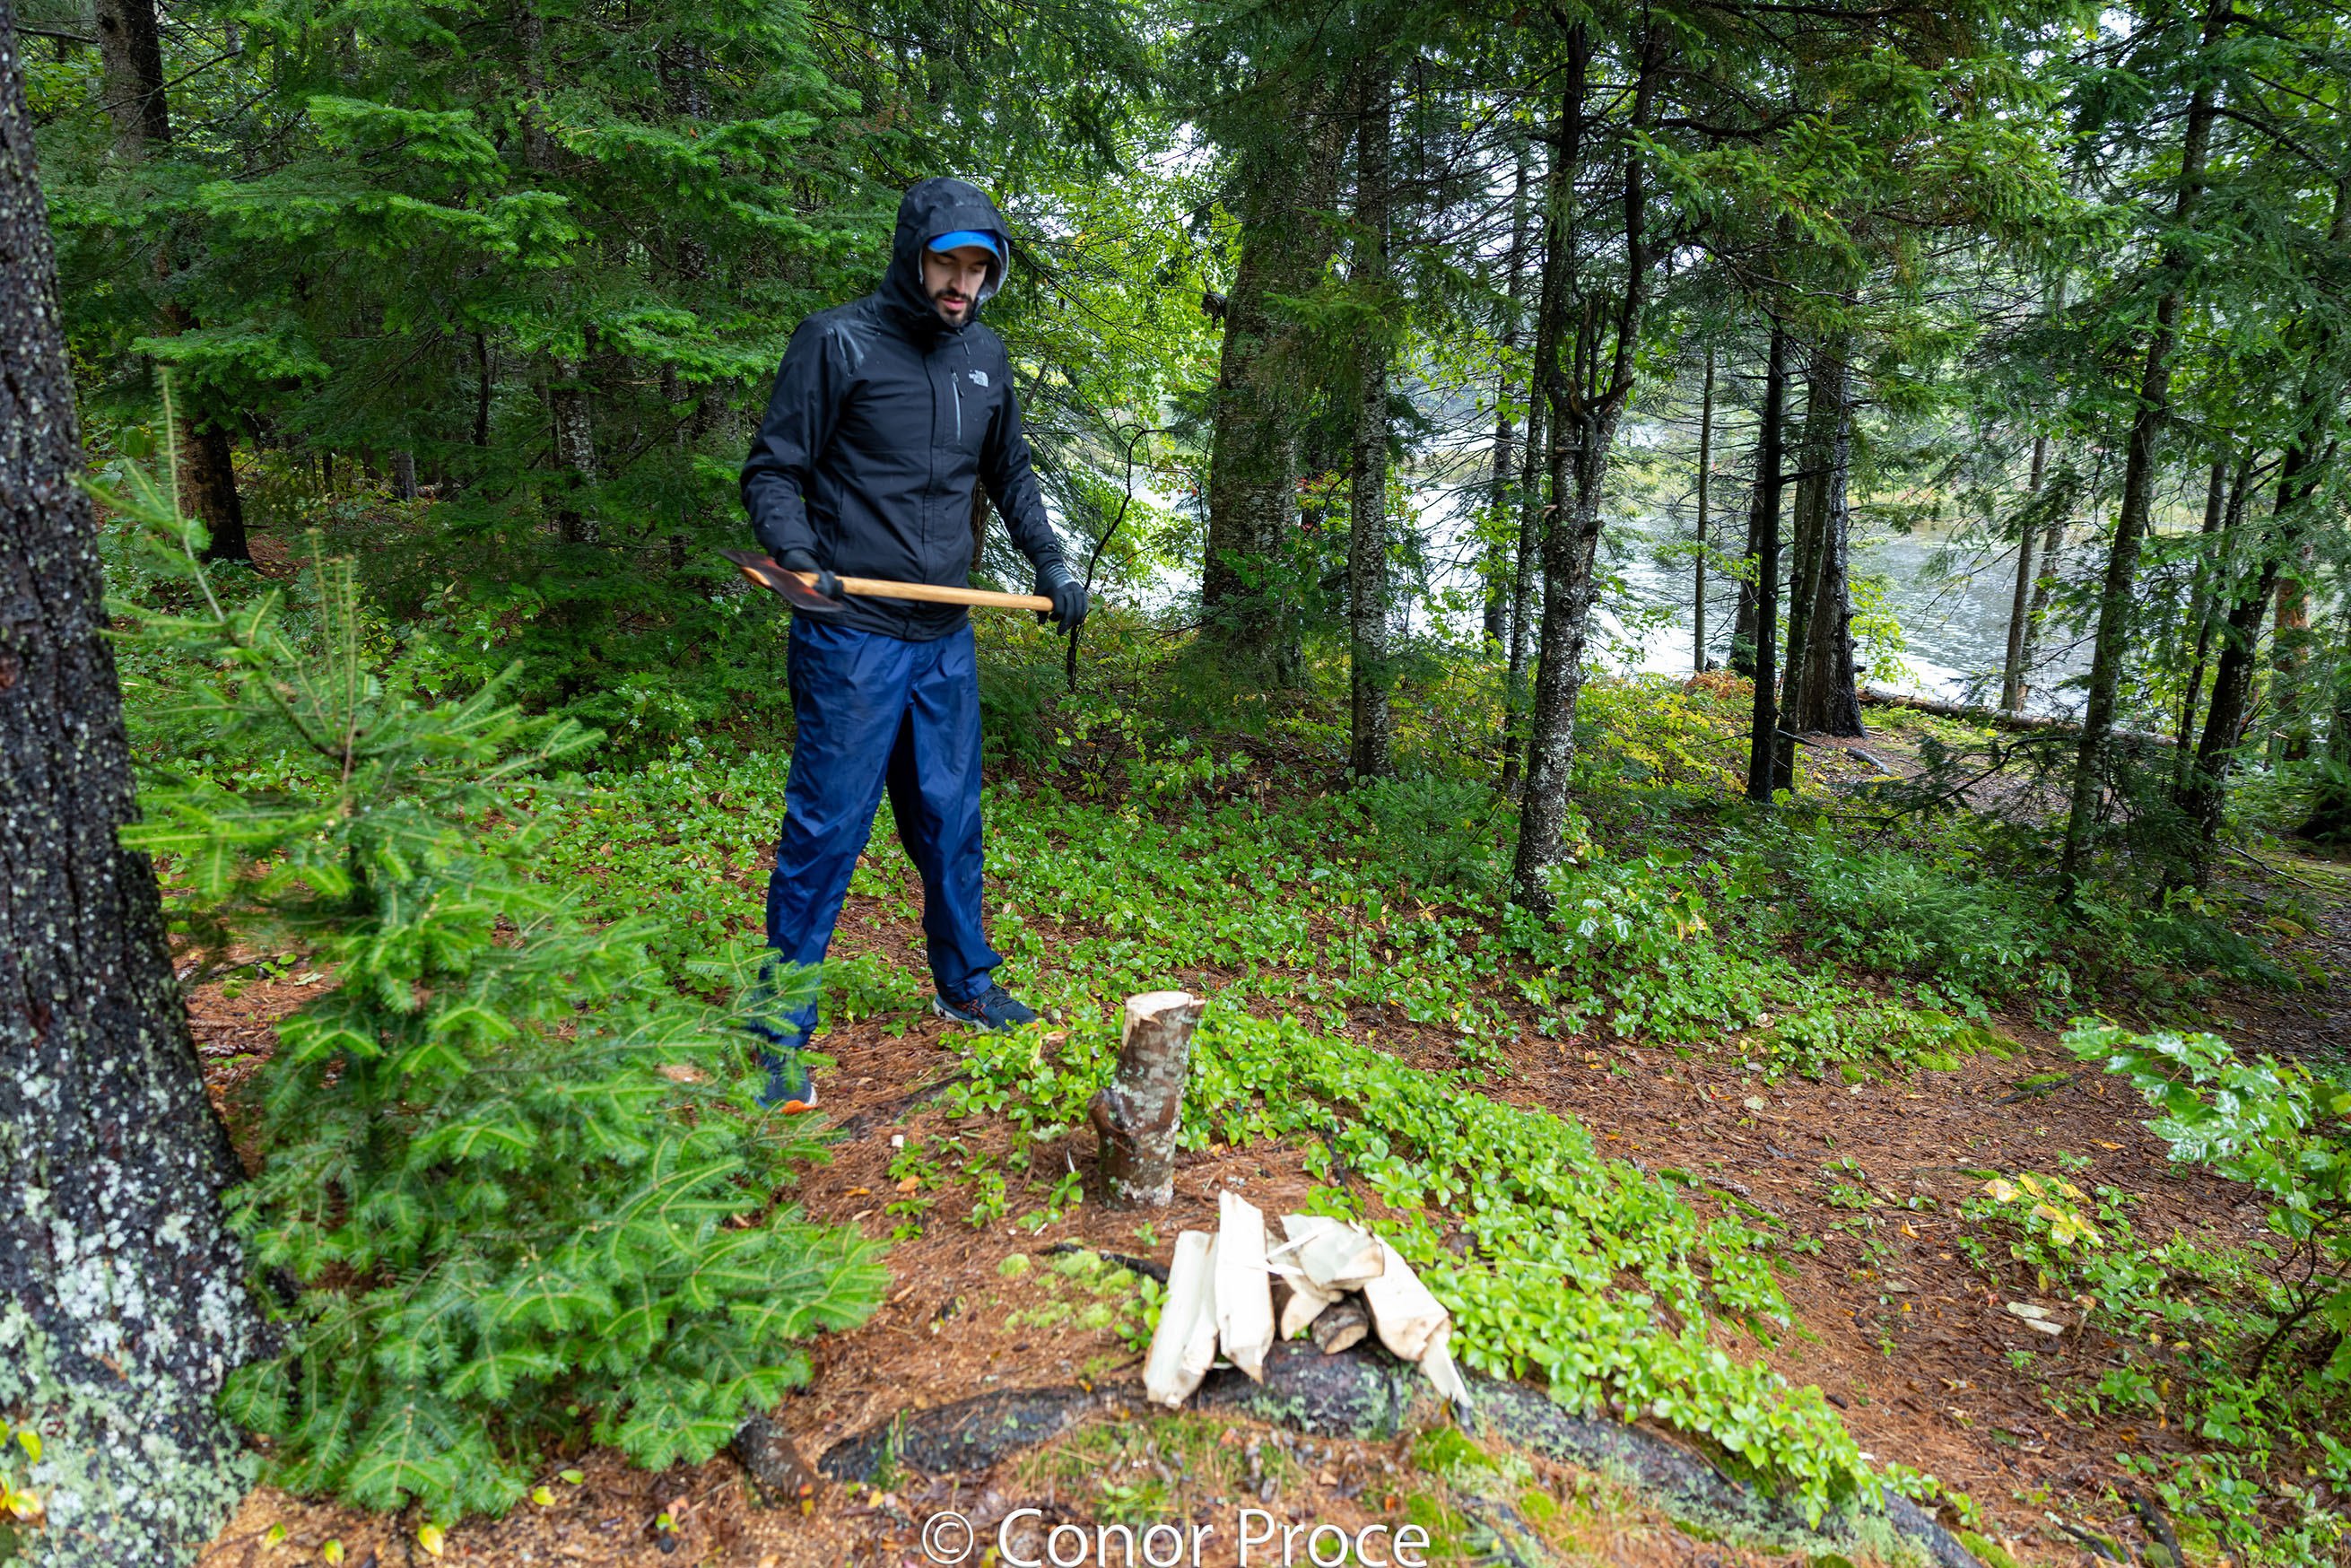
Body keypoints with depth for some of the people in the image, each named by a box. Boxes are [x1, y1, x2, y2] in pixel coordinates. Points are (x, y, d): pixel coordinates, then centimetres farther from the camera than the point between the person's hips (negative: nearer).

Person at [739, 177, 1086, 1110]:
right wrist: (793, 550, -23)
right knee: (826, 831, -4)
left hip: (946, 640, 6)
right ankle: (782, 1036, 7)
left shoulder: (985, 356, 13)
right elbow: (772, 469, -5)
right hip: (851, 638, -6)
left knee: (951, 822, 14)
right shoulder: (838, 341, -5)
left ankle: (966, 988, 31)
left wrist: (1050, 562, 14)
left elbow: (1010, 474, 26)